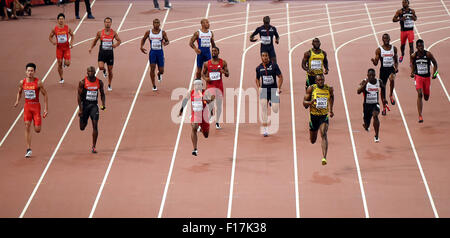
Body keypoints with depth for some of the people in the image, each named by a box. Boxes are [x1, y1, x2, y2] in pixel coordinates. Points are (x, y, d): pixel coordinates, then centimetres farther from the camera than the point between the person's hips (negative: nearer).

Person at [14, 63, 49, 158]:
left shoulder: (38, 82, -11)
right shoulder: (22, 82, -1)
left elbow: (45, 95, -5)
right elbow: (19, 92, 19)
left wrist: (46, 108, -8)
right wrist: (17, 101, 6)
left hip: (36, 105, -2)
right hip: (27, 106, 2)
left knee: (37, 130, -4)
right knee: (27, 126, -6)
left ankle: (37, 125, 37)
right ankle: (28, 150, -1)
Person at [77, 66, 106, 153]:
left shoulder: (99, 82, 0)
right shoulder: (82, 82, -8)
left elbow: (102, 94, 13)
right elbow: (79, 95, -6)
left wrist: (103, 104, -3)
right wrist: (80, 109, -12)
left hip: (94, 105, 1)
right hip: (85, 104, -1)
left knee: (95, 125, -13)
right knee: (82, 127, 6)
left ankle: (93, 147, -7)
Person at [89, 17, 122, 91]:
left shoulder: (113, 33, -2)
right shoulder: (100, 33, -3)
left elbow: (119, 41, 7)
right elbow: (95, 41, 11)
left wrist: (116, 45, -15)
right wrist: (91, 48, -2)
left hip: (110, 53, 1)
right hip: (102, 52, -1)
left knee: (110, 70, 7)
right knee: (101, 67, -21)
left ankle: (109, 85, 26)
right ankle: (104, 71, 19)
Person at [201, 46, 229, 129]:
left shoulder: (223, 63, 1)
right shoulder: (207, 63, 2)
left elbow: (228, 75, 3)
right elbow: (203, 73, 12)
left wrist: (224, 72, -20)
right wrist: (205, 78, -9)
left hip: (219, 85, 1)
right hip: (210, 85, -1)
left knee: (219, 105, 8)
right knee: (210, 103, -19)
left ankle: (217, 122, 21)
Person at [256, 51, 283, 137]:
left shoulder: (274, 65, -7)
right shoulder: (259, 68, 3)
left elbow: (280, 77, -3)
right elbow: (257, 79, 20)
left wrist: (279, 88, -12)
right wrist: (258, 88, 3)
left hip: (273, 89, -2)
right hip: (264, 90, 2)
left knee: (275, 110, -3)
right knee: (263, 109, -12)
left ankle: (271, 103, 36)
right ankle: (264, 129, -6)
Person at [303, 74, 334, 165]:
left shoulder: (329, 89, -3)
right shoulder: (311, 88, -7)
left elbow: (332, 97, 19)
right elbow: (304, 102, -5)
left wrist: (330, 110, 11)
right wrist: (311, 102, -27)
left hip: (324, 116, -1)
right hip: (314, 116, 1)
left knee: (324, 134, -24)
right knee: (312, 141, 12)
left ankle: (324, 158, -31)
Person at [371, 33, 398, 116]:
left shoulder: (394, 48, 4)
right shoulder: (379, 50, -2)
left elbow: (396, 60, 15)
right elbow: (376, 63, -3)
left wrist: (396, 67, -2)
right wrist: (373, 60, -26)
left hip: (391, 68, 0)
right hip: (383, 69, 0)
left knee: (392, 79, -34)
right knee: (383, 88, 4)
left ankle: (391, 95, -9)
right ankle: (384, 107, 19)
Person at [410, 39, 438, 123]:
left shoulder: (428, 54, -10)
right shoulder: (413, 56, -6)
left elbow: (435, 63, 1)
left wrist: (434, 73, -11)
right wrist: (412, 72, -2)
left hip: (427, 77, 1)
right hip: (418, 76, -1)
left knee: (426, 97, 11)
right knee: (420, 94, -19)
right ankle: (420, 116, -19)